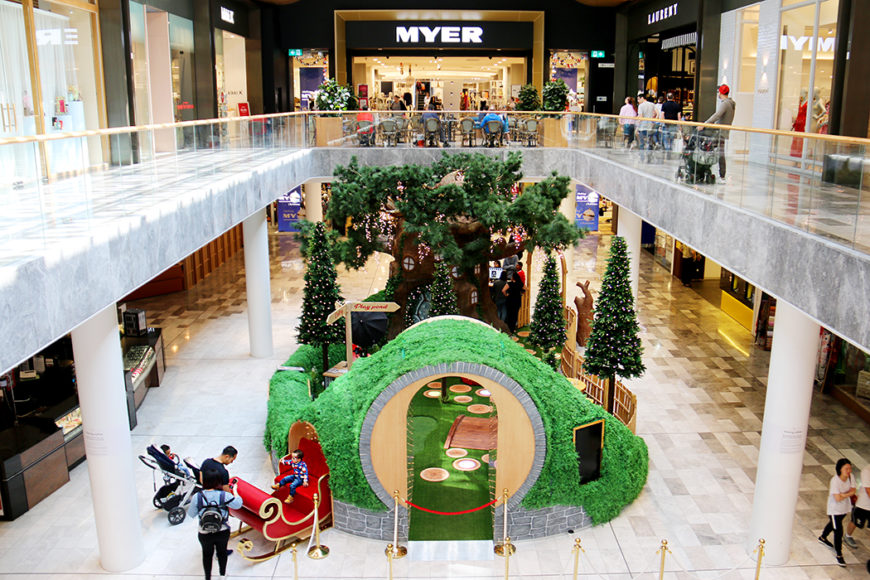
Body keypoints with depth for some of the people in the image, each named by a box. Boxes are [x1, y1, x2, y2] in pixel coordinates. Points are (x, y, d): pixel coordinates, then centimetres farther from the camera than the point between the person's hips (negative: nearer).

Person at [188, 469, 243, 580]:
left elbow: (191, 514, -6)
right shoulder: (224, 495, -21)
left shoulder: (197, 497, -20)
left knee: (207, 554, 24)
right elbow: (238, 504, -7)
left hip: (205, 534, 0)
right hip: (223, 532, 0)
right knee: (222, 551, 26)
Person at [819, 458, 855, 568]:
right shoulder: (835, 480, -30)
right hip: (835, 509, -7)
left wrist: (843, 494, -24)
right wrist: (848, 494, -18)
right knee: (838, 532, -4)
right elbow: (838, 498, -31)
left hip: (845, 507, 7)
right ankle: (839, 555, 8)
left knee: (833, 523, 29)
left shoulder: (850, 477, -11)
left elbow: (853, 491, -7)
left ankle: (823, 537, 55)